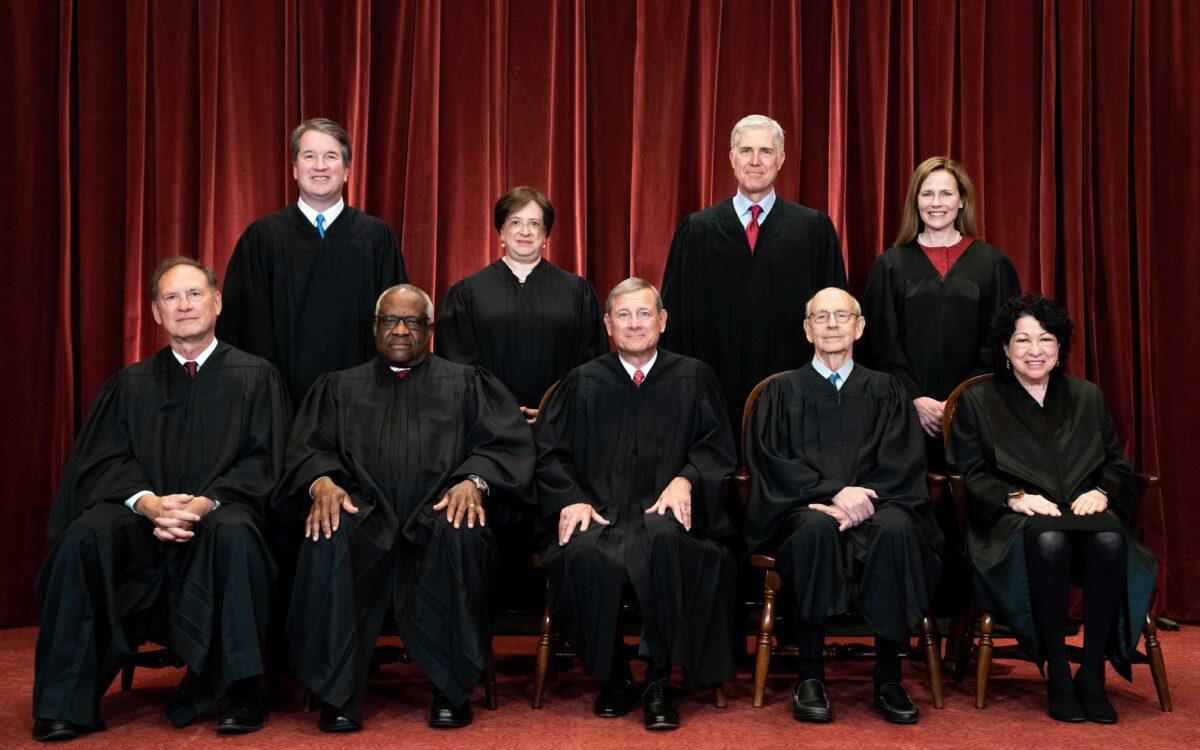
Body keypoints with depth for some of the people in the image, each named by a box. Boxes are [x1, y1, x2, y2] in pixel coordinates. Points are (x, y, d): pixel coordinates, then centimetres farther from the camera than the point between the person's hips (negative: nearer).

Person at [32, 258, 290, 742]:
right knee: (86, 535, -29)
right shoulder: (130, 385, 19)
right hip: (141, 518, 2)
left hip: (219, 513, -2)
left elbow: (262, 460, 2)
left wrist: (206, 502, -17)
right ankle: (67, 702, -22)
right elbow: (105, 461, 7)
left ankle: (240, 693, -26)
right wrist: (148, 502, -15)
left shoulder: (255, 378, 12)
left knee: (234, 535, -37)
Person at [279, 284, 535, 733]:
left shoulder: (466, 383, 20)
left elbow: (508, 443, 7)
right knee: (327, 538, -33)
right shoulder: (339, 387, 25)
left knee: (461, 533, -36)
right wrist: (322, 481, -12)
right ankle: (338, 694, -25)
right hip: (365, 512, 1)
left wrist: (473, 481, -14)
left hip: (440, 511, -1)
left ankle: (451, 689, -24)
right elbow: (308, 448, 12)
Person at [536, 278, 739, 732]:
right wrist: (571, 500, -6)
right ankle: (613, 677, -12)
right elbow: (550, 453, 12)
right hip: (598, 510, 1)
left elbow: (718, 447, 11)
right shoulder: (582, 382, 18)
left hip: (663, 510, -1)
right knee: (585, 554, -34)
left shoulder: (693, 378, 16)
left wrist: (685, 479, -10)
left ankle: (658, 683, -24)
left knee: (664, 540, -38)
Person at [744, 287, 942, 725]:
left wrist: (860, 500, -15)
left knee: (897, 528, -33)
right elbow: (771, 462, 1)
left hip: (872, 505, 1)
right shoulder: (782, 391, 15)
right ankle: (809, 675, -29)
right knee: (815, 527, -36)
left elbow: (903, 462, 5)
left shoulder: (885, 390, 18)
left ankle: (888, 677, -26)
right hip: (804, 508, -1)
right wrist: (833, 492, -15)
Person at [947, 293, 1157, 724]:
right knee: (1049, 539, -39)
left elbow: (1118, 465, 18)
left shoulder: (1088, 397, 22)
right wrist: (1018, 497, -14)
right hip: (1014, 520, -3)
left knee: (1111, 539, -34)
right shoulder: (978, 402, 12)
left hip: (1085, 510, 3)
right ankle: (1057, 675, -28)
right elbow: (970, 474, 3)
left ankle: (1092, 673, -25)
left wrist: (1100, 493, -5)